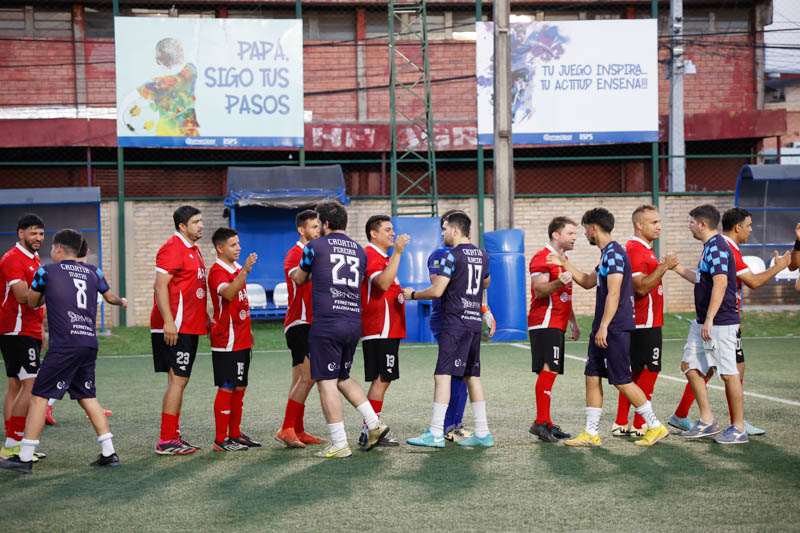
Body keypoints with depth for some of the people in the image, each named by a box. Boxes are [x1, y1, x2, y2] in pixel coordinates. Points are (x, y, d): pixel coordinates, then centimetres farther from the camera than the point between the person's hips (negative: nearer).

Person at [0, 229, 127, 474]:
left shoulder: (46, 272, 3)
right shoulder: (93, 272, 14)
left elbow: (32, 303, 17)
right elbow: (110, 297, 31)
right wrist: (122, 302, 54)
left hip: (64, 345, -5)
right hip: (90, 343, 5)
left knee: (39, 396, 0)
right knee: (87, 396, 16)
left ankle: (25, 458, -1)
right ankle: (108, 453, 13)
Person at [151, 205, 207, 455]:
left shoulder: (193, 250, 18)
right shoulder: (173, 249, -12)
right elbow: (160, 286, -19)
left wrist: (205, 318, 22)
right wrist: (168, 322, -25)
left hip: (189, 327, 10)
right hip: (174, 328, -10)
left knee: (178, 381, 13)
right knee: (178, 380, -10)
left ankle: (173, 436, 19)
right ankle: (166, 441, -7)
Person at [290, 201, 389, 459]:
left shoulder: (315, 246, 1)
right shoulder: (359, 251, 15)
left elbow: (299, 279, 16)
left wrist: (295, 271, 40)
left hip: (327, 323, -6)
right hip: (354, 322, 6)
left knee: (326, 382, -2)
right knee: (343, 377, 22)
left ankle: (340, 444, -3)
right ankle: (375, 424, 14)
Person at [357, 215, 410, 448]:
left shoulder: (383, 257, 22)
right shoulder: (370, 255, -12)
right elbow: (383, 283, -28)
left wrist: (402, 293, 21)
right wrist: (397, 253, -30)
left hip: (388, 330, 11)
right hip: (379, 330, -11)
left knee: (382, 380, 10)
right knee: (380, 380, -10)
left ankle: (371, 431, 13)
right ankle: (369, 432, -8)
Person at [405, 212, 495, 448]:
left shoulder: (453, 255, -11)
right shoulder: (482, 255, 14)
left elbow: (436, 291, -15)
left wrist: (413, 294, 1)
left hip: (455, 324, -8)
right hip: (475, 322, 8)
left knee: (443, 375, -9)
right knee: (473, 376, 12)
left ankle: (436, 434, -12)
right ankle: (482, 433, 13)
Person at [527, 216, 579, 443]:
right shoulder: (542, 258, -10)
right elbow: (539, 290, -21)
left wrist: (573, 322, 28)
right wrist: (558, 283, -38)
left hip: (557, 325, 10)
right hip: (544, 324, -10)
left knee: (550, 372, 10)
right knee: (548, 370, -16)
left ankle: (546, 424, 14)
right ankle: (541, 422, -17)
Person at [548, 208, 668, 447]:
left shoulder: (614, 253, -15)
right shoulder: (606, 254, 16)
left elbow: (613, 293, -22)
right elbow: (588, 282, 30)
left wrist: (604, 327, -24)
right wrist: (565, 264, 28)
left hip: (615, 328, -10)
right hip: (603, 328, 10)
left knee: (621, 380, -5)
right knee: (592, 376, 9)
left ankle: (655, 426, 5)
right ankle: (591, 433, 12)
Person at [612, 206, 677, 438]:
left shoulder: (642, 249, 18)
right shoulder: (636, 250, -16)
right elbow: (641, 288, -23)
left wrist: (665, 266, 16)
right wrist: (664, 266, -24)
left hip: (638, 322, 11)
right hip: (646, 323, -11)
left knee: (634, 372, 12)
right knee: (648, 371, -5)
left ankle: (621, 424, 16)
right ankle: (640, 425, 0)